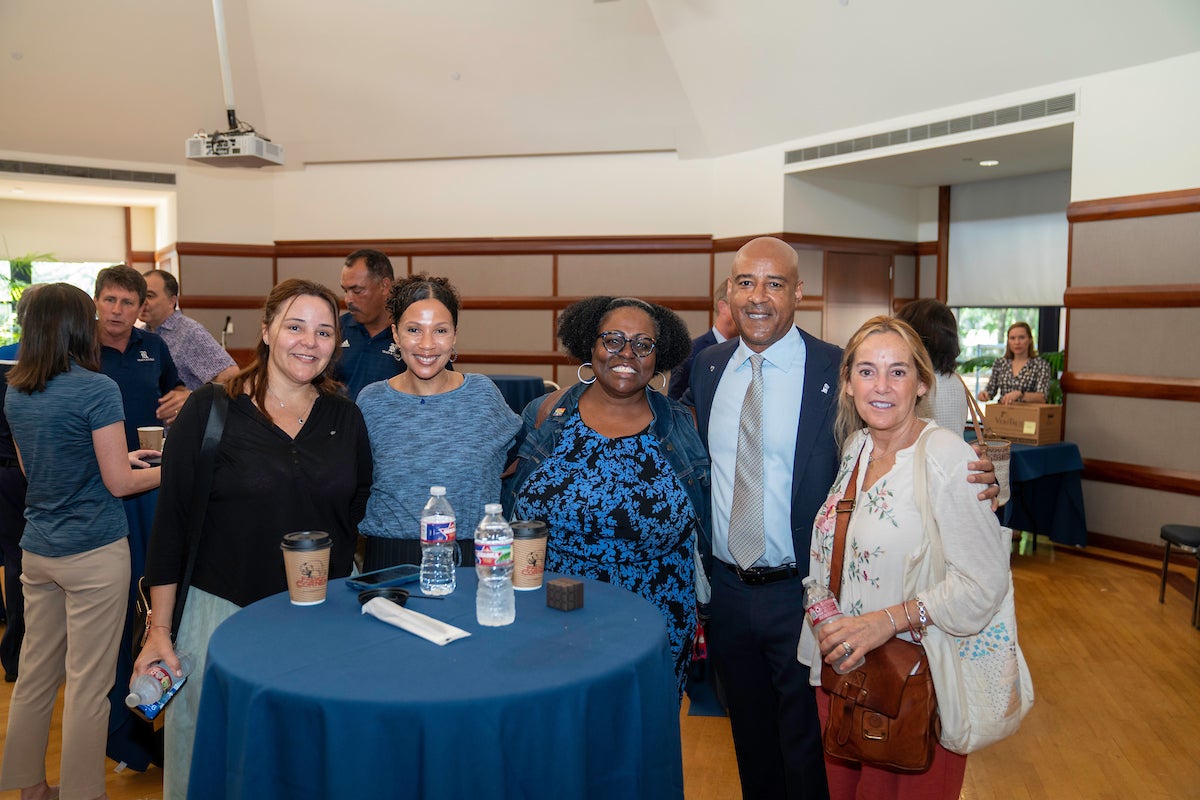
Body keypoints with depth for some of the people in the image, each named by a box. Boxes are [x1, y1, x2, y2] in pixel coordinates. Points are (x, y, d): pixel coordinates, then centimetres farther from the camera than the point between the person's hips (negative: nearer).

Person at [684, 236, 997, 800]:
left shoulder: (839, 371, -12)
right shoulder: (707, 366, 2)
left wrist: (974, 483, -24)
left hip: (801, 596, -4)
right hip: (726, 588, 4)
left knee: (808, 748, 15)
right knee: (750, 737, 23)